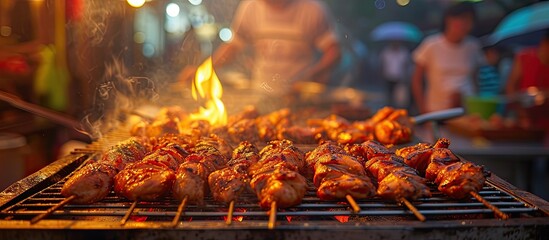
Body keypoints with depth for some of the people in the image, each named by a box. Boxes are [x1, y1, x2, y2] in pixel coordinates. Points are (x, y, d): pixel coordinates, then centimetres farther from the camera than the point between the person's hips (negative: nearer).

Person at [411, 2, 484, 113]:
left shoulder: (473, 46, 1)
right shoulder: (431, 45, -7)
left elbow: (476, 79, 9)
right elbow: (417, 80, -2)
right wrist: (423, 110, -6)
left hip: (467, 110, 2)